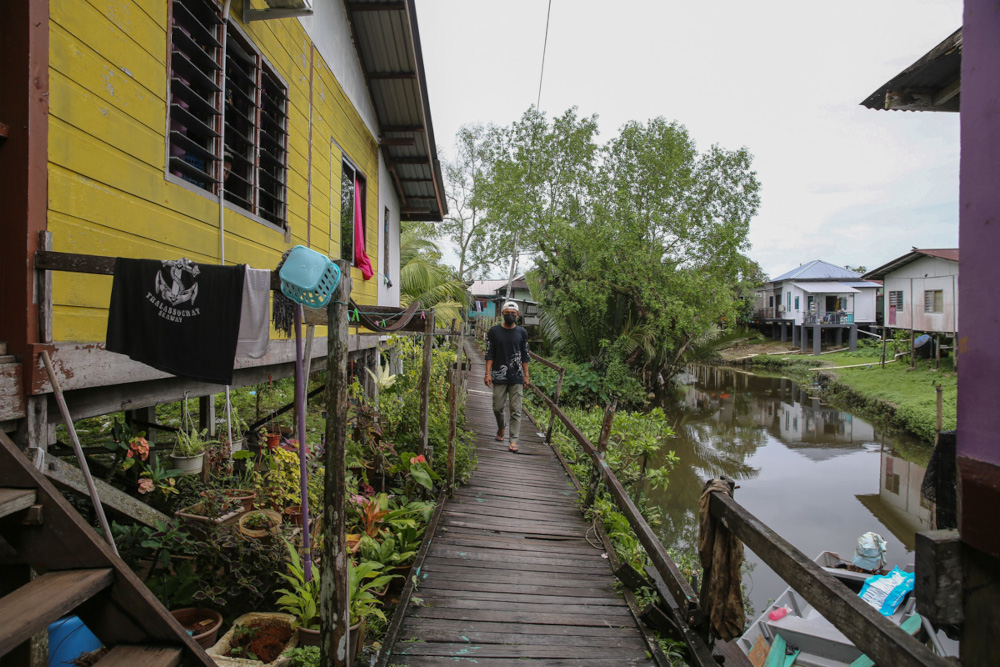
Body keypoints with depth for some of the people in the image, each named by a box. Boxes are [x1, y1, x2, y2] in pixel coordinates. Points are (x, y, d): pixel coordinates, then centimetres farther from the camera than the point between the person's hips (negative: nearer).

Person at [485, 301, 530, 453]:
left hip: (517, 378, 0)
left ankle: (513, 441, 2)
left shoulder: (522, 332, 7)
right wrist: (488, 374, -5)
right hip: (499, 376, 0)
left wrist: (526, 376, 4)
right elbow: (489, 354, 3)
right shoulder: (494, 331, 4)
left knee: (515, 410, -2)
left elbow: (525, 356, 9)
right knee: (497, 407, 6)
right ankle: (501, 427, 36)